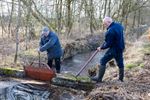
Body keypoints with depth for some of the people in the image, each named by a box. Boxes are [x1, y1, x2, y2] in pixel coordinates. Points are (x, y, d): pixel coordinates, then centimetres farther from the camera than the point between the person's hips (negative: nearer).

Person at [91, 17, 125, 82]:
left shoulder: (110, 31, -24)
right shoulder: (119, 25, 2)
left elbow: (108, 44, -21)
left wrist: (101, 48, -4)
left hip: (114, 49, -8)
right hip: (121, 48, 9)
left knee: (103, 61, 1)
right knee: (120, 62, 18)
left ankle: (99, 78, 4)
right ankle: (121, 78, 29)